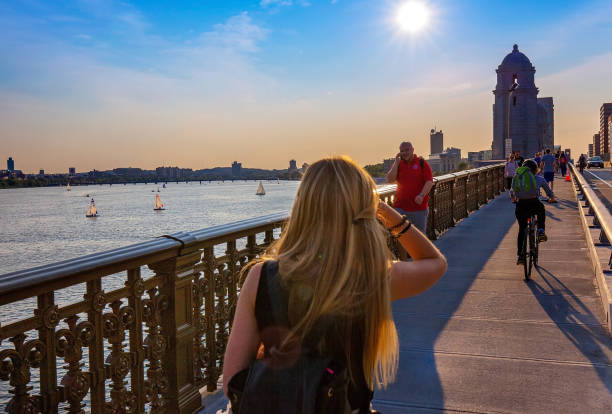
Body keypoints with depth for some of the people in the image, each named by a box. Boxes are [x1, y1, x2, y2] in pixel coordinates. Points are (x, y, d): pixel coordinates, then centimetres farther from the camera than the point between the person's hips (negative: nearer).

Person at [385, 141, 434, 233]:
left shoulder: (422, 163, 0)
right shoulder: (397, 164, 8)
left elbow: (429, 181, -7)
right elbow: (390, 180, -5)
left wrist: (422, 195, -22)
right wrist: (396, 162, -7)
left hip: (419, 207, -1)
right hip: (400, 207, 1)